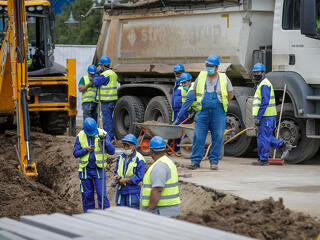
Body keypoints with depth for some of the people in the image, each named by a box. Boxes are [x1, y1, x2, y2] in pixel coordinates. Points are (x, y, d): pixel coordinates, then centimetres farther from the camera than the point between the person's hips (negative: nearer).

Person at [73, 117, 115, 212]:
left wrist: (105, 142, -26)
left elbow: (112, 151, -8)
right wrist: (86, 150, -17)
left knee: (102, 195, -8)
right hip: (85, 170, 2)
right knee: (87, 196, 8)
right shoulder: (80, 136, -1)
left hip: (99, 170, -2)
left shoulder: (103, 134, -5)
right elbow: (75, 153, 0)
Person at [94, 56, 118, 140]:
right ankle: (111, 136, 19)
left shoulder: (105, 74, -16)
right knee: (109, 118, 16)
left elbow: (96, 83, -12)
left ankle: (109, 137, -6)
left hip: (106, 100, -9)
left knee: (107, 119, -6)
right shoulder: (113, 73, 15)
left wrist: (97, 73, 0)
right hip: (112, 99, 9)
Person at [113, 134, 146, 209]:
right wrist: (116, 176, -7)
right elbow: (116, 171, 17)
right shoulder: (121, 157, 11)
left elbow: (139, 178, -15)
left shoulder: (139, 160, -11)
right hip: (121, 190, 6)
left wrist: (125, 180, -19)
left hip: (133, 192, -6)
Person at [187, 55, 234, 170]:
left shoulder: (224, 78, 3)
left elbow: (230, 94, 13)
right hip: (203, 112, 1)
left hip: (218, 113, -1)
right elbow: (195, 92, 20)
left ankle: (214, 161, 10)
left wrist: (221, 104, 11)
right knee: (198, 136, -3)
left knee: (217, 137, 1)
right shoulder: (201, 76, 6)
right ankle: (195, 161, 2)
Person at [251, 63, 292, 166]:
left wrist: (258, 117, -22)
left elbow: (265, 102, -21)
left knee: (263, 138, -5)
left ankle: (263, 159, 0)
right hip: (266, 117, 10)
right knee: (267, 137, 14)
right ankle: (283, 146, 16)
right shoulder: (260, 85, 20)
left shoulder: (264, 85, -13)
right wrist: (258, 116, 25)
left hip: (266, 116, -10)